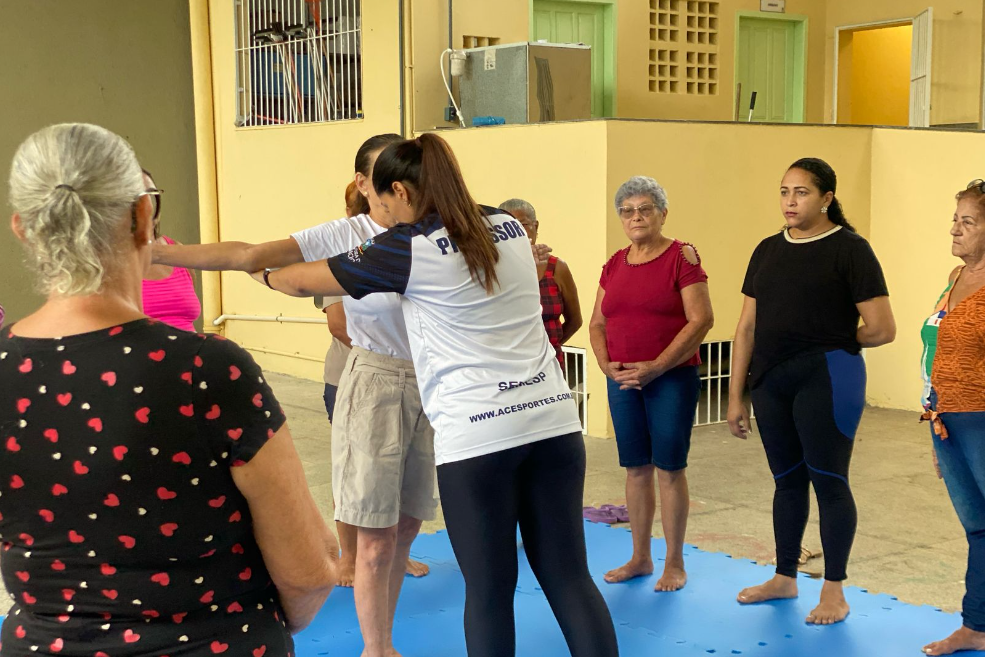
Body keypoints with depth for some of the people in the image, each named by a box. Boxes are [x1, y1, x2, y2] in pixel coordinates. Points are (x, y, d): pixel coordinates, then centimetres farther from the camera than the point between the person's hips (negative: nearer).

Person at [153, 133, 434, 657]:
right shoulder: (345, 236, -8)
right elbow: (249, 256, -13)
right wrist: (161, 254, -18)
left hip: (432, 387, 4)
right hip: (374, 386, -4)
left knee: (405, 526, 13)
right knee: (375, 537, 0)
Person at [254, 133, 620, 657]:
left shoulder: (409, 247, -4)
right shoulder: (509, 227, 12)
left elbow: (306, 282, 7)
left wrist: (262, 273, 28)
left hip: (476, 433, -6)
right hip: (552, 419, 6)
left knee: (488, 589, 4)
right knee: (569, 575, 9)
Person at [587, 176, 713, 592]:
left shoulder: (682, 257, -7)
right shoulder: (614, 265, 11)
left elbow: (701, 320, -14)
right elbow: (597, 323, 15)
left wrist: (656, 367, -17)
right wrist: (606, 365, -3)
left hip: (672, 378, -5)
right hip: (623, 381, 5)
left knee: (669, 469, 0)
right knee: (636, 469, 11)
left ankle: (675, 563, 12)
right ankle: (640, 557, 23)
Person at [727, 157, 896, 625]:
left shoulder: (849, 248, -7)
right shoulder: (768, 250, 10)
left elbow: (881, 329, -10)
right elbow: (747, 328, 10)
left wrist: (830, 342, 4)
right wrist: (736, 396, 8)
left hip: (826, 379, -5)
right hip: (771, 380, 6)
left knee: (827, 480, 1)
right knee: (787, 480, 15)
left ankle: (834, 590, 14)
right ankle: (785, 577, 29)